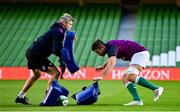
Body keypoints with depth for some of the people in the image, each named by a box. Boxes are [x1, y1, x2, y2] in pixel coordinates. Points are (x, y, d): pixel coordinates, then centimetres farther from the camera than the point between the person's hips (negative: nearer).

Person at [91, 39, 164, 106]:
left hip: (140, 53, -11)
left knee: (131, 77, -27)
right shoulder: (109, 47, 14)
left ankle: (156, 89, -29)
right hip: (136, 56, 11)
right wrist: (103, 66, 23)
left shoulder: (112, 46, -17)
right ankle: (137, 100, -16)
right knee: (125, 78, -1)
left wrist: (101, 76, -38)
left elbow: (111, 63, -33)